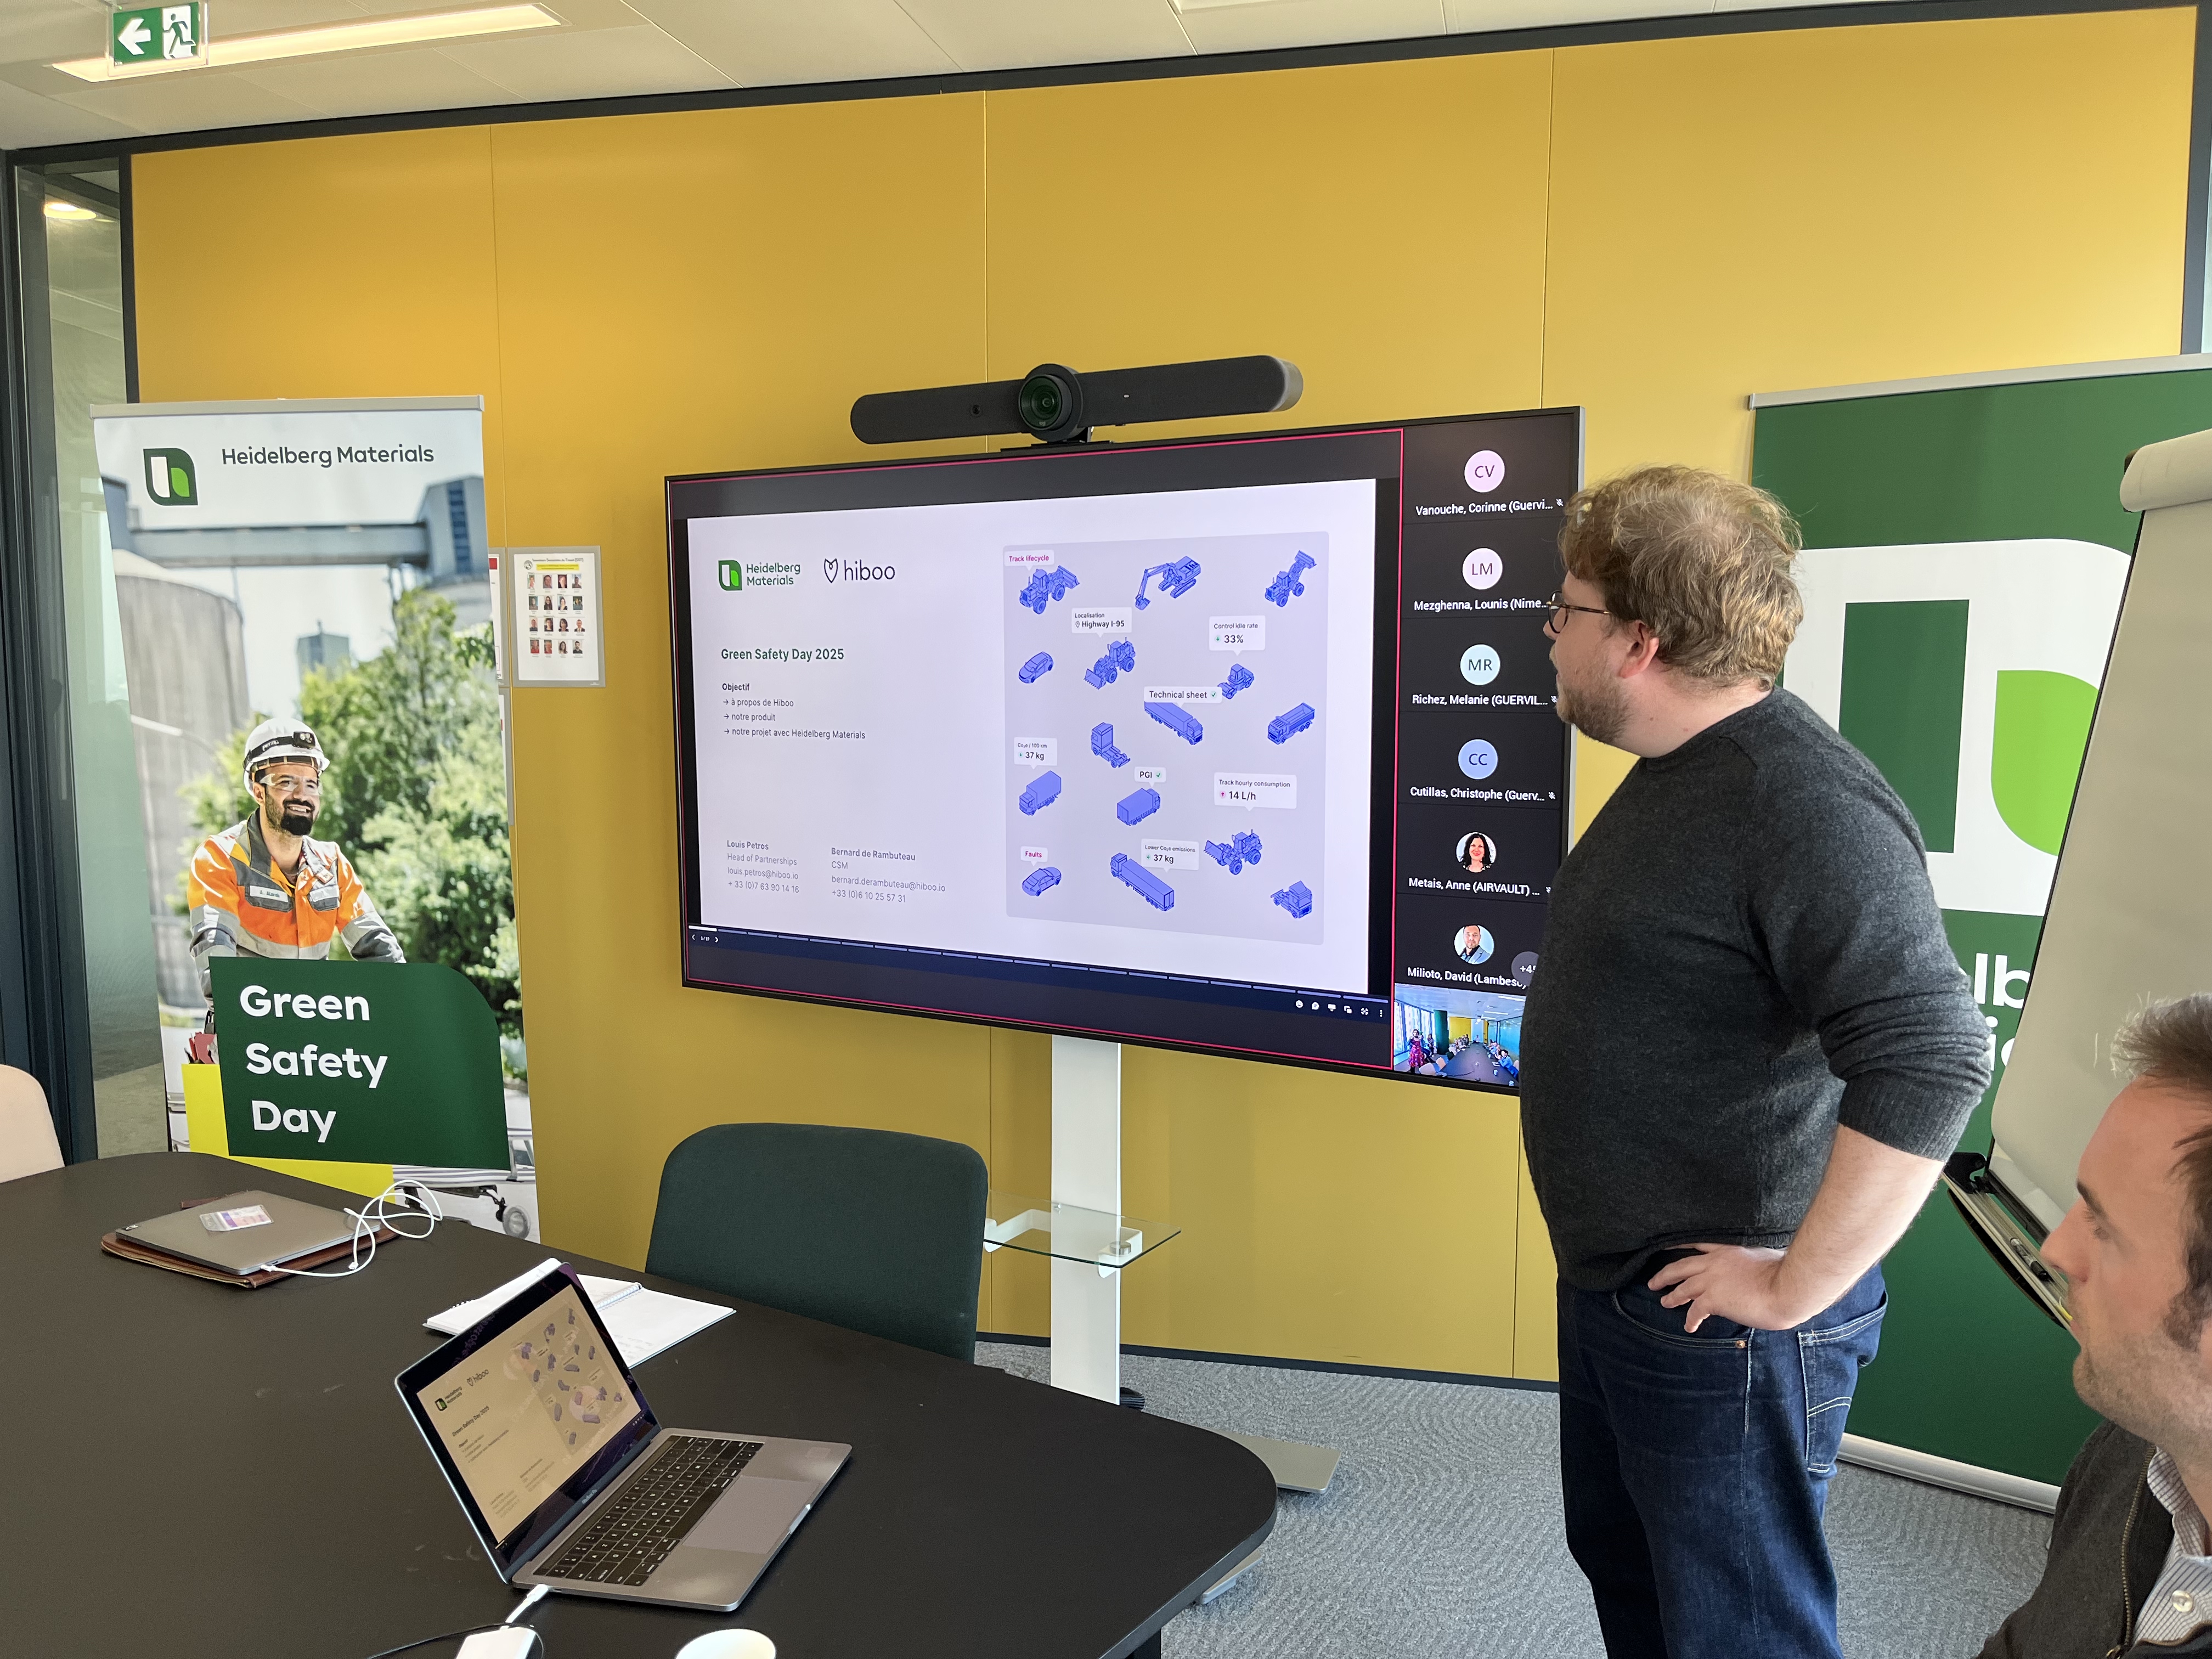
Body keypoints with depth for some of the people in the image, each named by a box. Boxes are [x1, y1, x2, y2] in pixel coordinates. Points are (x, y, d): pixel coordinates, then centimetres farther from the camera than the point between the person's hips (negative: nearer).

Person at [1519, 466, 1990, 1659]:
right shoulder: (1673, 772, 8)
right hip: (1614, 1292, 9)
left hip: (1719, 1331, -9)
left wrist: (1793, 1289, -24)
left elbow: (1932, 1063, -32)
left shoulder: (1806, 805, -25)